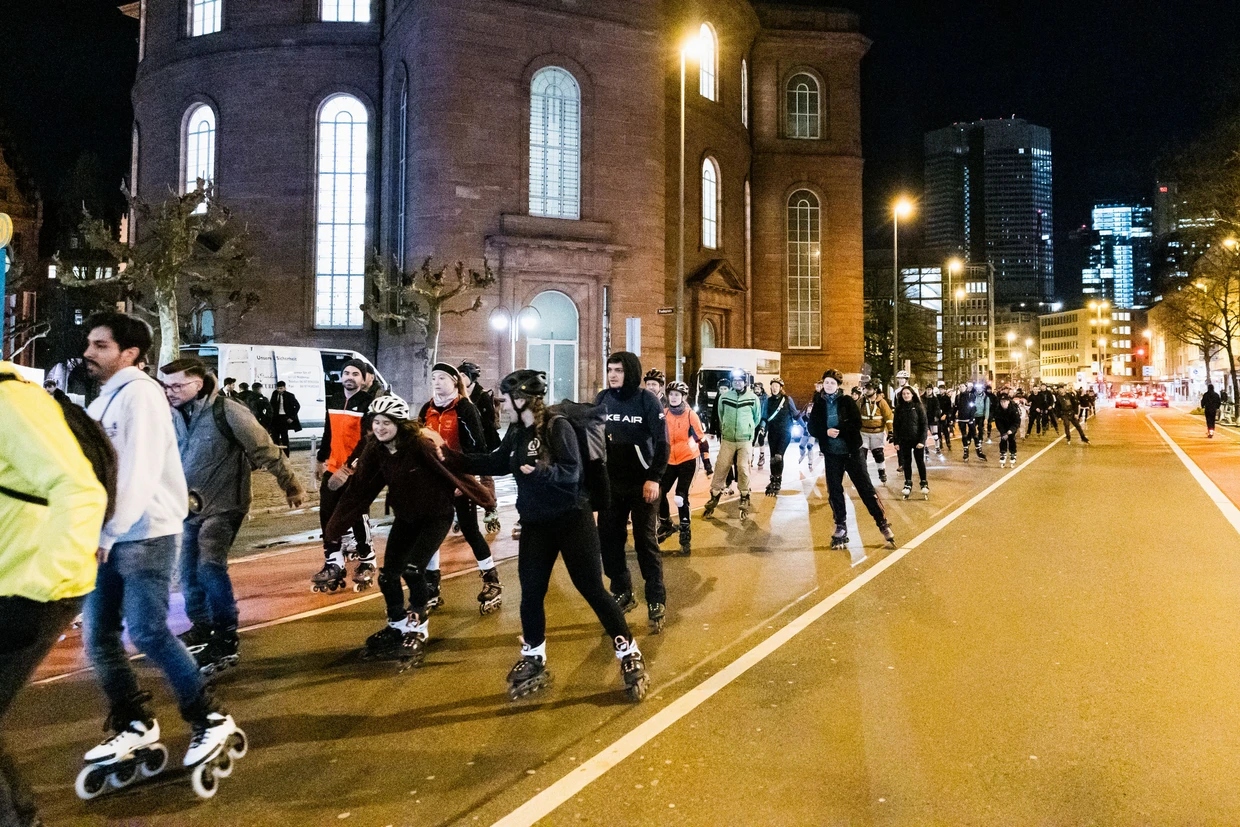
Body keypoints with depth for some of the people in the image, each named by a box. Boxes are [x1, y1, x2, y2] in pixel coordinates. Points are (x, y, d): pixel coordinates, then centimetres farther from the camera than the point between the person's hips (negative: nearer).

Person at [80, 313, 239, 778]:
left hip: (144, 535, -9)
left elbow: (138, 473, -20)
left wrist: (107, 532, -19)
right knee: (97, 634, 9)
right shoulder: (107, 398, 18)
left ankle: (210, 719, 4)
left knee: (147, 632, -9)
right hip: (109, 537, 9)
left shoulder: (139, 393, -11)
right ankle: (135, 724, 23)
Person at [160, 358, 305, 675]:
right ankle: (201, 628, 32)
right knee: (189, 572, 12)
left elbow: (265, 451, -12)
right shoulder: (174, 415, 3)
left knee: (210, 568, -19)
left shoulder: (226, 411, -17)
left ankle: (226, 642, -9)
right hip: (190, 507, 7)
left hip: (222, 507, -7)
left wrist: (291, 486, -7)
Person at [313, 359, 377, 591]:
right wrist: (320, 460, 25)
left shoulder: (369, 403, -10)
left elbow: (367, 441, -17)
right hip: (332, 469, 6)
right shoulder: (333, 401, 10)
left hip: (356, 471, -6)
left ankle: (367, 562, 17)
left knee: (357, 516, -1)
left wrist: (347, 468, -23)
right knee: (327, 515, 5)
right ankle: (334, 564, 14)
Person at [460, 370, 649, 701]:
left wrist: (541, 471, -40)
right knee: (530, 593, 8)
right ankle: (533, 662, 27)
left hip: (572, 520, -6)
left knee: (593, 590, -2)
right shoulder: (516, 432, 4)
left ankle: (630, 656, 13)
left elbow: (572, 471, -24)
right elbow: (496, 463, 14)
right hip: (535, 524, 6)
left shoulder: (557, 427, -17)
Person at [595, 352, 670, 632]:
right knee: (609, 539, 5)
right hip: (610, 483, 4)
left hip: (642, 484, -4)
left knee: (645, 541, 1)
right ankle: (622, 593, 22)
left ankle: (656, 600, 13)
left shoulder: (647, 400, -8)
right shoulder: (603, 399, 2)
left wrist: (654, 479, -15)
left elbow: (662, 442, -8)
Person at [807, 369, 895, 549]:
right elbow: (812, 428, 1)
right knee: (834, 491, 6)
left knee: (865, 488, -2)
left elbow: (857, 424, -10)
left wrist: (839, 432, -21)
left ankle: (883, 524, 7)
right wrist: (826, 432, -17)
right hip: (831, 454, 3)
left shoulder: (847, 401, -1)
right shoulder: (819, 405, 6)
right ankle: (841, 527, 18)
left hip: (852, 451, -3)